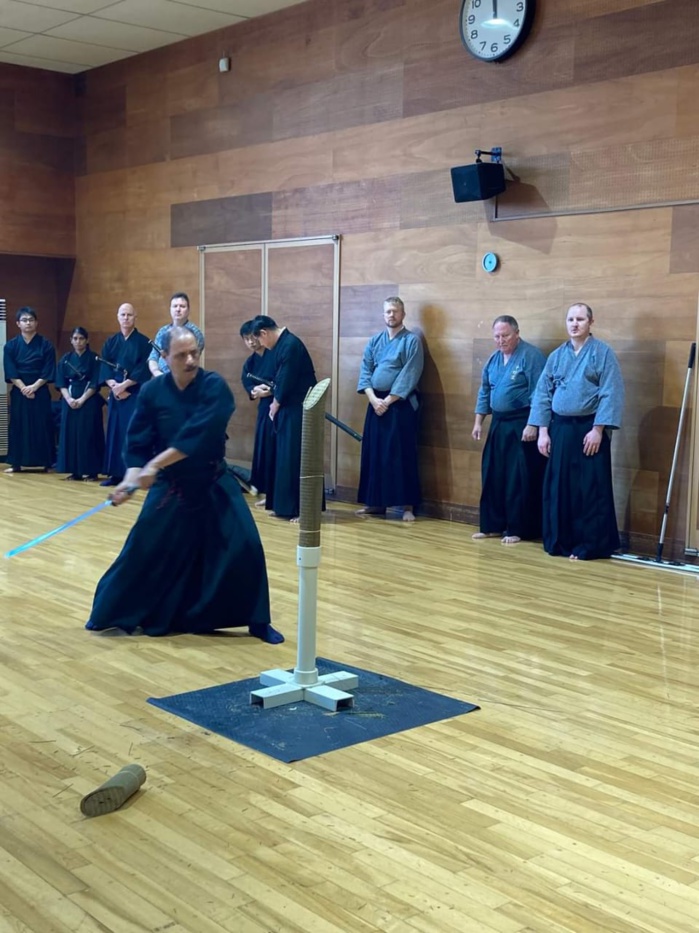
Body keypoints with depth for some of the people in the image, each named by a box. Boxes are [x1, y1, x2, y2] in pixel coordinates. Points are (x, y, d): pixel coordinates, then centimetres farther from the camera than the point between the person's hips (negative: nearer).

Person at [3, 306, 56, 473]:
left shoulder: (46, 345, 1)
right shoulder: (11, 346, 4)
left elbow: (48, 372, -4)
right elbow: (11, 372, -2)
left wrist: (34, 387, -16)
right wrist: (23, 388, -15)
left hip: (41, 393, -1)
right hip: (19, 392, 1)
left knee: (42, 426, 0)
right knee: (18, 426, 3)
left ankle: (47, 463, 6)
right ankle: (16, 463, 9)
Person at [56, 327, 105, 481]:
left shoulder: (94, 359, 0)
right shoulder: (65, 359, 10)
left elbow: (95, 384, -6)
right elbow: (61, 384, 6)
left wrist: (81, 400, -15)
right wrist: (69, 399, -10)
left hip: (89, 402, -4)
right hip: (69, 402, 4)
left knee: (88, 435, -6)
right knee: (70, 434, 1)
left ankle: (91, 471, -3)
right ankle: (74, 471, 6)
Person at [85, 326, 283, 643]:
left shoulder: (214, 387, -15)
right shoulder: (152, 392, -7)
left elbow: (198, 435, -28)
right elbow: (137, 444, -4)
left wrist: (154, 466, -31)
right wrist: (131, 477, -23)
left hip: (213, 483, -1)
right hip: (169, 486, 1)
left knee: (244, 546, -9)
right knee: (142, 549, 3)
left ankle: (257, 621, 9)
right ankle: (107, 613, 25)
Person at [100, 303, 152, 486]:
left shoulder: (143, 342, -2)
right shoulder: (110, 343, 12)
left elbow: (143, 370, -10)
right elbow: (104, 369, 6)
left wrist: (123, 385, -14)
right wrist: (114, 386, -12)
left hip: (136, 394, -5)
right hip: (116, 394, 5)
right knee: (114, 432, 5)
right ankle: (116, 474, 10)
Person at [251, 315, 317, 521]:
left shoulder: (290, 345, -19)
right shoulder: (282, 344, 12)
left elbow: (287, 380, -18)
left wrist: (276, 403, -3)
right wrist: (276, 400, 5)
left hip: (298, 411, -10)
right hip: (287, 408, 10)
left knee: (295, 458, -8)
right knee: (283, 457, 13)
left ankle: (302, 508, -4)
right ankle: (283, 505, 20)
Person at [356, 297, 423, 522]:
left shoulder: (412, 341, -4)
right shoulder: (374, 341, 12)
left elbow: (409, 376, -11)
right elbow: (365, 371, 6)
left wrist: (388, 400, -14)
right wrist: (373, 399, -9)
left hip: (401, 405, -5)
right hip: (375, 403, 5)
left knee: (401, 455, -5)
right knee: (373, 454, 7)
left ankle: (407, 505, 0)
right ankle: (375, 503, 16)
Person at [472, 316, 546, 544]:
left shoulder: (531, 356, -12)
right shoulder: (494, 358, 12)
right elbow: (484, 391, 18)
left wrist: (532, 425, -19)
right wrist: (478, 422, 14)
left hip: (522, 425, -8)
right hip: (498, 424, 8)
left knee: (519, 480, -3)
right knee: (492, 476, 10)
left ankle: (517, 529, 5)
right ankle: (493, 525, 20)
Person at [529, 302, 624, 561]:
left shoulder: (603, 353, -4)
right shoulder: (556, 356, 10)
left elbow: (611, 394, -9)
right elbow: (543, 394, 11)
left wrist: (597, 430, -15)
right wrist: (543, 431, 3)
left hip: (589, 429, -5)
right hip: (559, 429, 5)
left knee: (590, 490, -2)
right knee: (557, 488, 7)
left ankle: (590, 545, 5)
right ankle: (558, 541, 17)